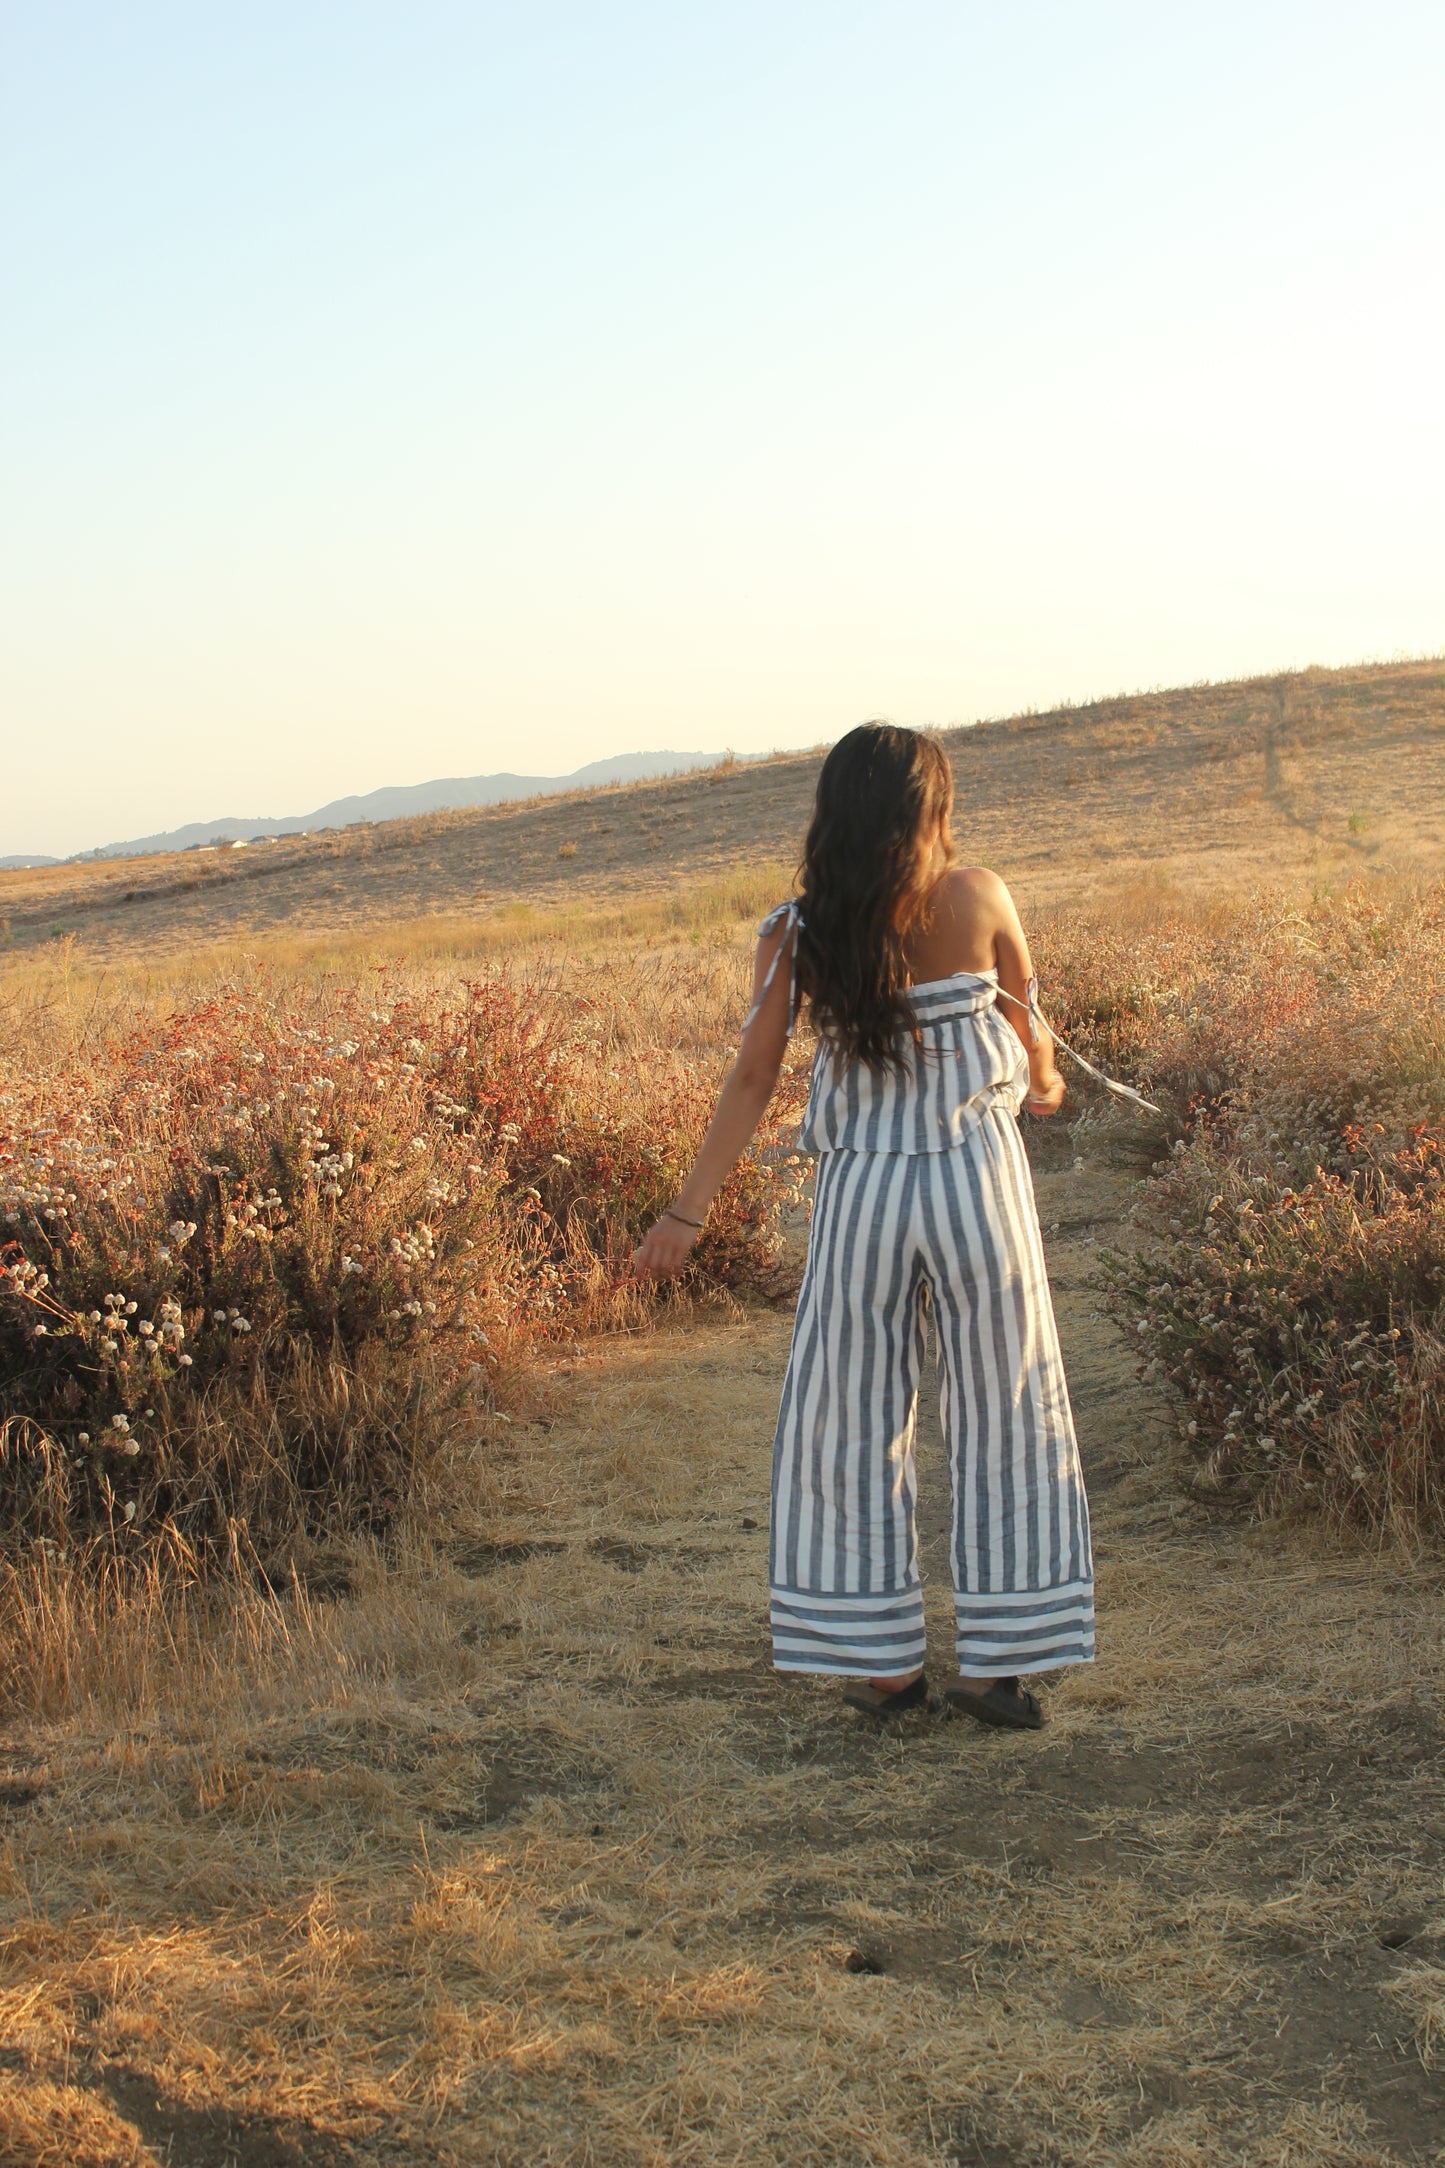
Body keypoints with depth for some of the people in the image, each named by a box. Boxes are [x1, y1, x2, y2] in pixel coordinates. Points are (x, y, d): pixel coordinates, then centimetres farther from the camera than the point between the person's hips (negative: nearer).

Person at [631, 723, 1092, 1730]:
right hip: (980, 1177, -1)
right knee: (1003, 1421, 10)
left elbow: (753, 1077, -7)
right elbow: (1028, 1015, 9)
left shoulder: (795, 932, -4)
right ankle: (995, 1660, 14)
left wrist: (690, 1209, -3)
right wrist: (1042, 1082, 31)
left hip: (863, 1191, 1)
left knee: (853, 1424, 13)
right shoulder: (977, 897, -5)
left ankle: (883, 1659, 18)